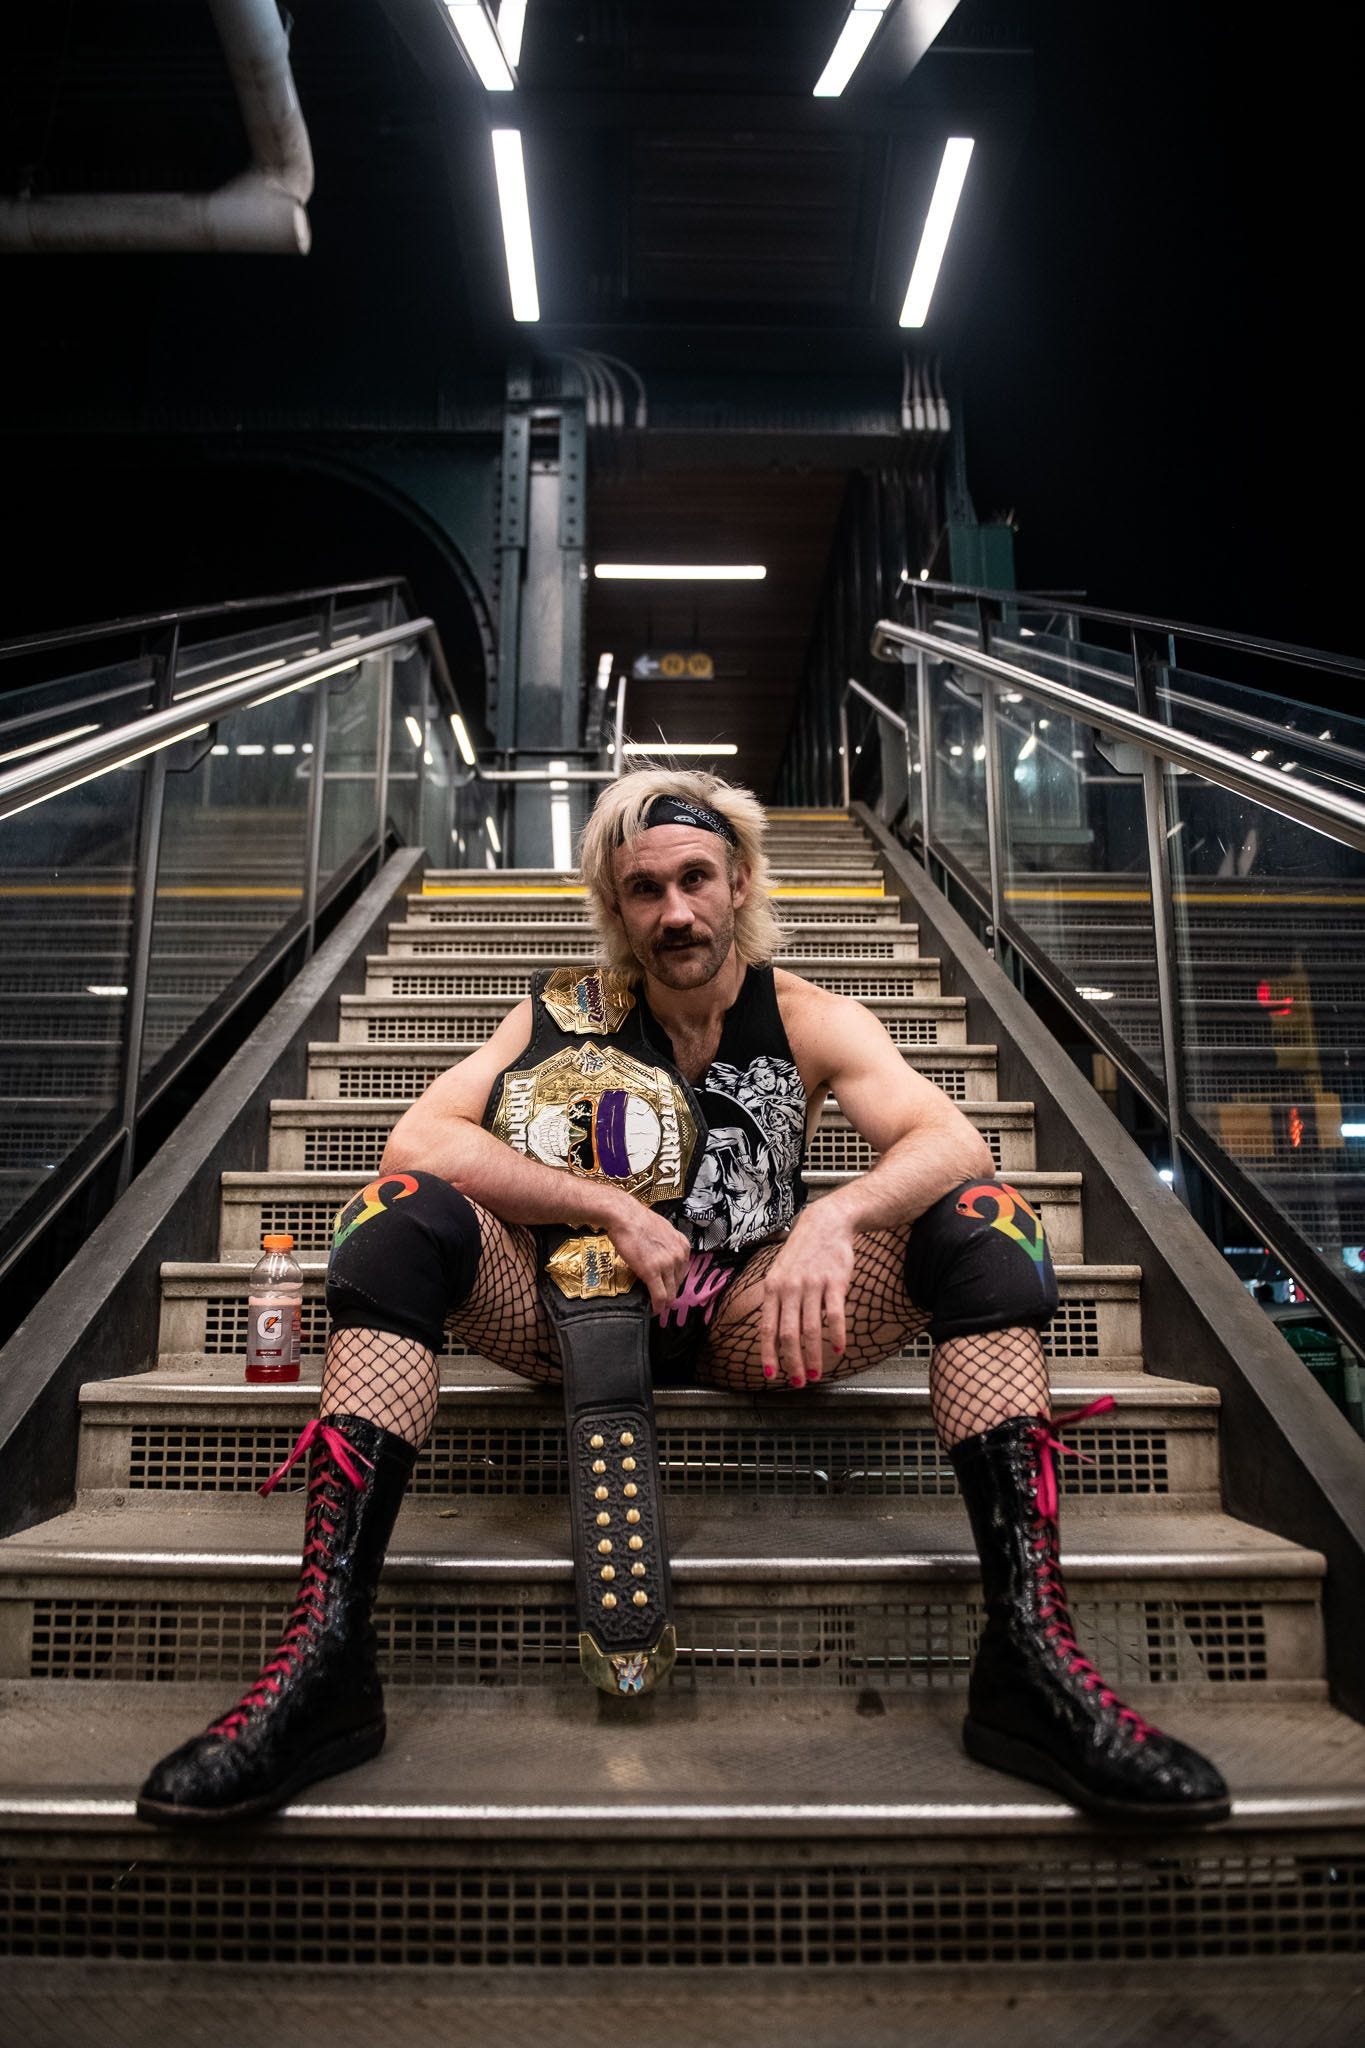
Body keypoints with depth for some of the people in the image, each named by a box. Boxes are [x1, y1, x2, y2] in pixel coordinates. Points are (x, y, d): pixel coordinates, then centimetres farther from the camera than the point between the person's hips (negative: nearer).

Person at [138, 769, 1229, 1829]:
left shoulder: (811, 1021, -1)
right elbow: (416, 1140, -17)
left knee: (984, 1218, -20)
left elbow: (954, 1140, -17)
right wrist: (614, 1208, -25)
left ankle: (1030, 1644, -27)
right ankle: (327, 1653, -29)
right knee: (403, 1213, -24)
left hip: (755, 1320, 1)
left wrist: (835, 1217, -38)